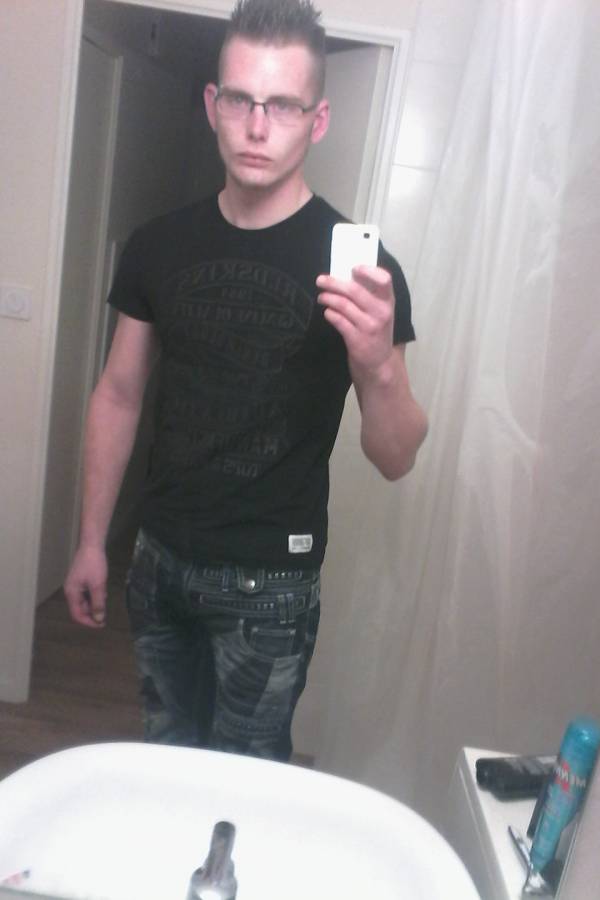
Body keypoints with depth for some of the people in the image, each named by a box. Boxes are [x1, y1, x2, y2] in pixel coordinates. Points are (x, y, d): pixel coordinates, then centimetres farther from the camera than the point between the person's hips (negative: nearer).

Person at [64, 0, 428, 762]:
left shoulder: (357, 263, -13)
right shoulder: (159, 245, -1)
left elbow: (395, 460, -12)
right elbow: (119, 396, 7)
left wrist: (377, 363, -31)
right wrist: (91, 541, 7)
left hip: (270, 582, -4)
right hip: (159, 560, 4)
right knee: (162, 766, 22)